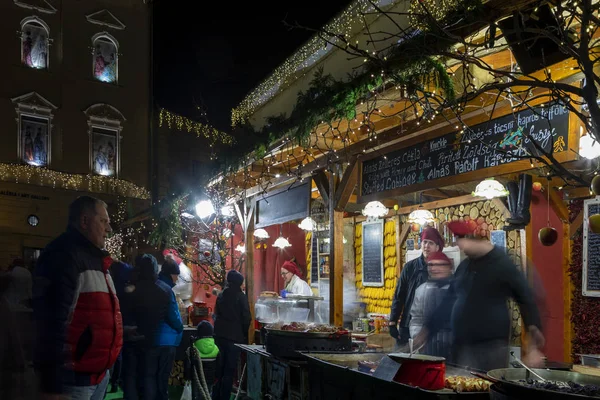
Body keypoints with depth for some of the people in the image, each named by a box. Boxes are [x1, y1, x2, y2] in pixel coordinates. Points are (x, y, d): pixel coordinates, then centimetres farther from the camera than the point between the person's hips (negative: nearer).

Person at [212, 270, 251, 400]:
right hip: (235, 336, -5)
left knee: (219, 369, 13)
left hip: (220, 335, 5)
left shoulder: (221, 295, 8)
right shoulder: (241, 296, -9)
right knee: (229, 371, -1)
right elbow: (246, 317, -9)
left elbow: (217, 314, 14)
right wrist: (245, 334, 4)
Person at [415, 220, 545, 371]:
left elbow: (526, 300, -8)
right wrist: (427, 330, 16)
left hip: (493, 345, -6)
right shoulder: (464, 266, 11)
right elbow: (450, 301, 18)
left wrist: (534, 348, -12)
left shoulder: (502, 264, -8)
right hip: (463, 345, 6)